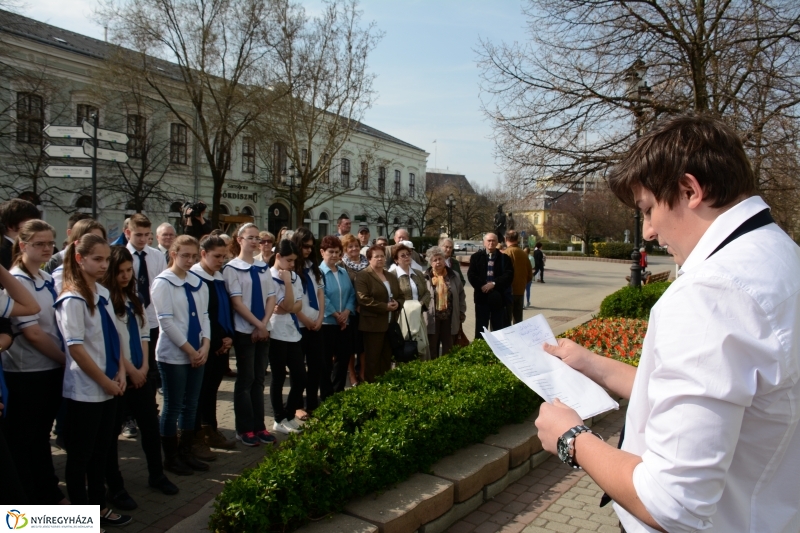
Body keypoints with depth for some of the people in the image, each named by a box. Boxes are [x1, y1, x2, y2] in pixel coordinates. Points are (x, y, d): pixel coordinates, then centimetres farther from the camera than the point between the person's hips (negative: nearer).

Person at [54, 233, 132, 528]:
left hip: (108, 387, 8)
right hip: (85, 390, -7)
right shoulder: (73, 300, -17)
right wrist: (105, 381, -15)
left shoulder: (104, 293, 6)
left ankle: (99, 506, 30)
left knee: (101, 450, 17)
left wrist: (120, 372, 0)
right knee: (80, 454, 7)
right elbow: (76, 348, -20)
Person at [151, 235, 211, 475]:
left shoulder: (198, 283, 8)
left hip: (198, 353, 6)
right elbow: (166, 322, -14)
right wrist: (190, 350, -14)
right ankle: (170, 457, 19)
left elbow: (204, 316, 9)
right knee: (173, 407, 5)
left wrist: (205, 345, -6)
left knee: (191, 405, 13)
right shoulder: (163, 283, -9)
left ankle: (186, 453, 25)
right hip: (173, 355, -6)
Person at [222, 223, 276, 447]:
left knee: (259, 379, 10)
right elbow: (237, 302, -12)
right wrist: (258, 325, -13)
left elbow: (271, 298, 5)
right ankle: (244, 429, 12)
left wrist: (264, 324, -9)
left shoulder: (263, 267, 10)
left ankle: (259, 426, 17)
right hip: (244, 331, -5)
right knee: (245, 379, 2)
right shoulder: (232, 268, -6)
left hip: (264, 330, 5)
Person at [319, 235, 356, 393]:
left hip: (345, 323, 6)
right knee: (325, 361, 3)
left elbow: (352, 294, 8)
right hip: (326, 322, -6)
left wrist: (346, 312, -8)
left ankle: (338, 392, 23)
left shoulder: (344, 272, 13)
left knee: (343, 359, 11)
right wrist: (336, 315, -13)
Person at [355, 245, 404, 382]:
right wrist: (385, 307, -17)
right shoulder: (363, 276, -6)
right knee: (372, 359, -1)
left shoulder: (391, 276, 18)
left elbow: (401, 296, 21)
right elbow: (363, 299, -17)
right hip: (373, 324, -7)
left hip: (391, 324, 7)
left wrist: (397, 304, -3)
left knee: (387, 358, 11)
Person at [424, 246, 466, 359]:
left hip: (450, 319, 3)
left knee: (448, 349, 11)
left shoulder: (453, 276, 5)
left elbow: (461, 295, 11)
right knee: (433, 349, 8)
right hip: (432, 320, -2)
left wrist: (461, 313, 7)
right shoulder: (425, 277, -6)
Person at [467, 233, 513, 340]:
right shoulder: (476, 257, 6)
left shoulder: (504, 258, 6)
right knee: (480, 327, 6)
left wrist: (494, 284, -16)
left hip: (498, 297, 0)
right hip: (482, 296, 0)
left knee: (499, 328, 6)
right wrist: (481, 286, -16)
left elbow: (509, 275, -5)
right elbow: (471, 275, -3)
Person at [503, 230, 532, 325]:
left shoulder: (505, 253, -13)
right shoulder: (524, 254, 3)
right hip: (520, 292, 5)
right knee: (518, 320, 14)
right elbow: (530, 275, 9)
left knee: (506, 320, 0)